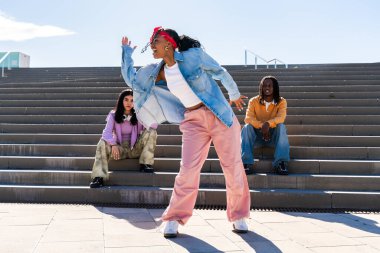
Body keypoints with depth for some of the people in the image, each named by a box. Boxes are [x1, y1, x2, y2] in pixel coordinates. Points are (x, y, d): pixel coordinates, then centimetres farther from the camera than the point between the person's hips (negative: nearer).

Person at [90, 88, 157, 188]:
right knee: (103, 142, -29)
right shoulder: (113, 115, -3)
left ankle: (145, 164, -19)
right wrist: (113, 145, -33)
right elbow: (107, 132, -16)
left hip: (135, 149, 1)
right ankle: (98, 177, -34)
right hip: (119, 149, 0)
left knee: (151, 132, -20)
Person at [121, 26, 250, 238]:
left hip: (220, 116, -2)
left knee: (233, 167, 3)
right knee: (188, 170, -8)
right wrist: (127, 53, 15)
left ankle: (238, 216, 19)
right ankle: (174, 218, 7)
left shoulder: (194, 56, -9)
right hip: (193, 122, 3)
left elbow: (221, 73, 3)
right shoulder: (155, 73, 6)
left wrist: (234, 95, 15)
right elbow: (131, 79, 19)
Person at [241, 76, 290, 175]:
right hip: (257, 135, 0)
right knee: (247, 127, -28)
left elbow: (281, 118, -23)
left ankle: (281, 163, -36)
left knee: (281, 126, -29)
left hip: (273, 136, 0)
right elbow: (248, 118, -18)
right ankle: (246, 163, -35)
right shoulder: (254, 101, -4)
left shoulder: (281, 102, -4)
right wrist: (261, 126, -36)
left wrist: (268, 124, -43)